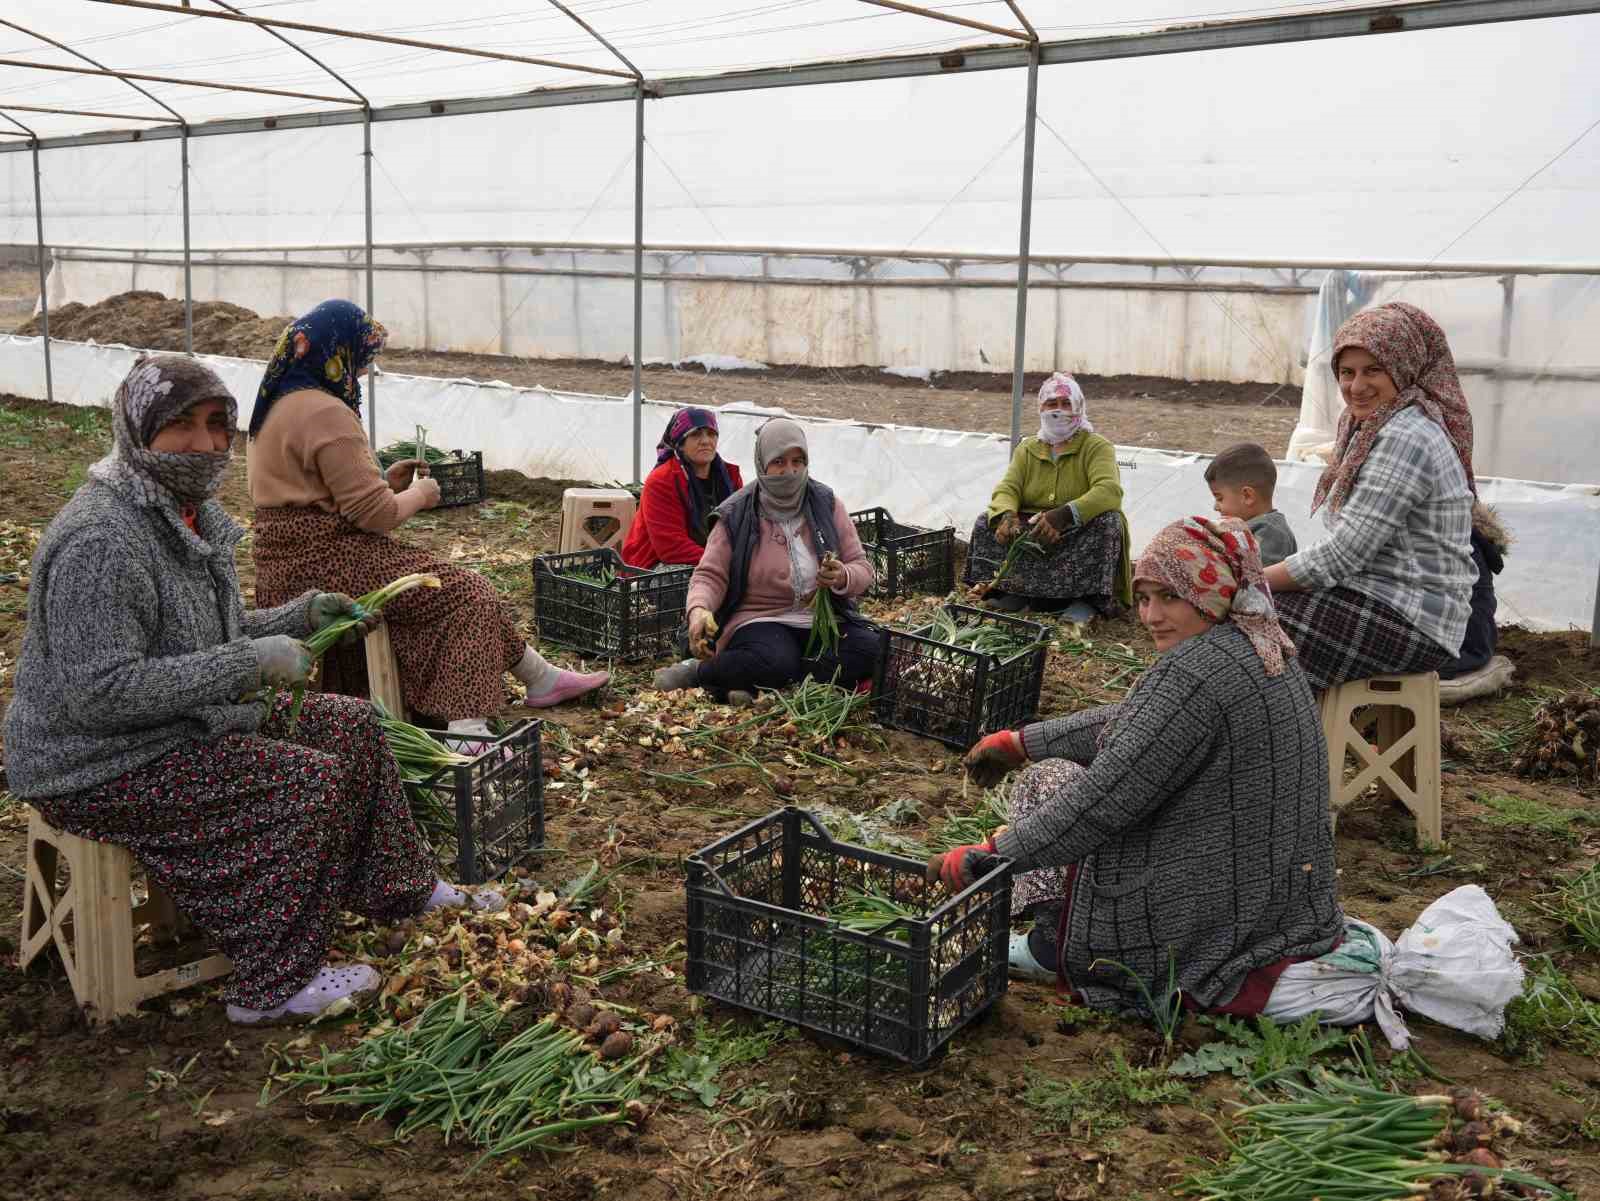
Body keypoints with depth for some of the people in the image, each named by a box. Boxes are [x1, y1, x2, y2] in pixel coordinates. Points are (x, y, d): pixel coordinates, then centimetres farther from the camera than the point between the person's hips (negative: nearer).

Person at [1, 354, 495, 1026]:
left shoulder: (191, 515, 7)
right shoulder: (100, 539, -25)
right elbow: (98, 690, -31)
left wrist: (299, 616, 3)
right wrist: (248, 663, -29)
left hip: (187, 722, 10)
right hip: (98, 767, -10)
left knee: (353, 726, 8)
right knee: (310, 781, -21)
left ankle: (402, 891, 23)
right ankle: (274, 988, -9)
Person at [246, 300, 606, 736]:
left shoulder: (276, 405, 16)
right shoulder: (326, 413, -18)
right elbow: (373, 514, -19)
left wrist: (384, 481, 14)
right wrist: (419, 495, -1)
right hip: (328, 563, -11)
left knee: (458, 589, 14)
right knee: (463, 593, -10)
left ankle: (540, 677, 18)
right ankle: (466, 724, -19)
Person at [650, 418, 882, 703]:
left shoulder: (827, 505, 6)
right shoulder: (737, 515, -1)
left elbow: (863, 568, 6)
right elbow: (710, 575, -4)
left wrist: (843, 578, -19)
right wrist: (698, 609, -27)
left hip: (823, 619, 4)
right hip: (760, 619, -4)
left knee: (873, 649, -28)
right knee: (775, 662, -39)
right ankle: (697, 672, -12)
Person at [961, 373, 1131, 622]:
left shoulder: (1097, 447, -3)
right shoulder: (1027, 449, 12)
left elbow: (1109, 491, -22)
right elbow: (1007, 489, -2)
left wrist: (1063, 515, -39)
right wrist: (1006, 515, -28)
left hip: (1079, 535, -3)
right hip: (1031, 532, 4)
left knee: (1109, 522, -33)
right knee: (986, 522, -15)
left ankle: (1086, 598, -30)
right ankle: (1016, 591, -26)